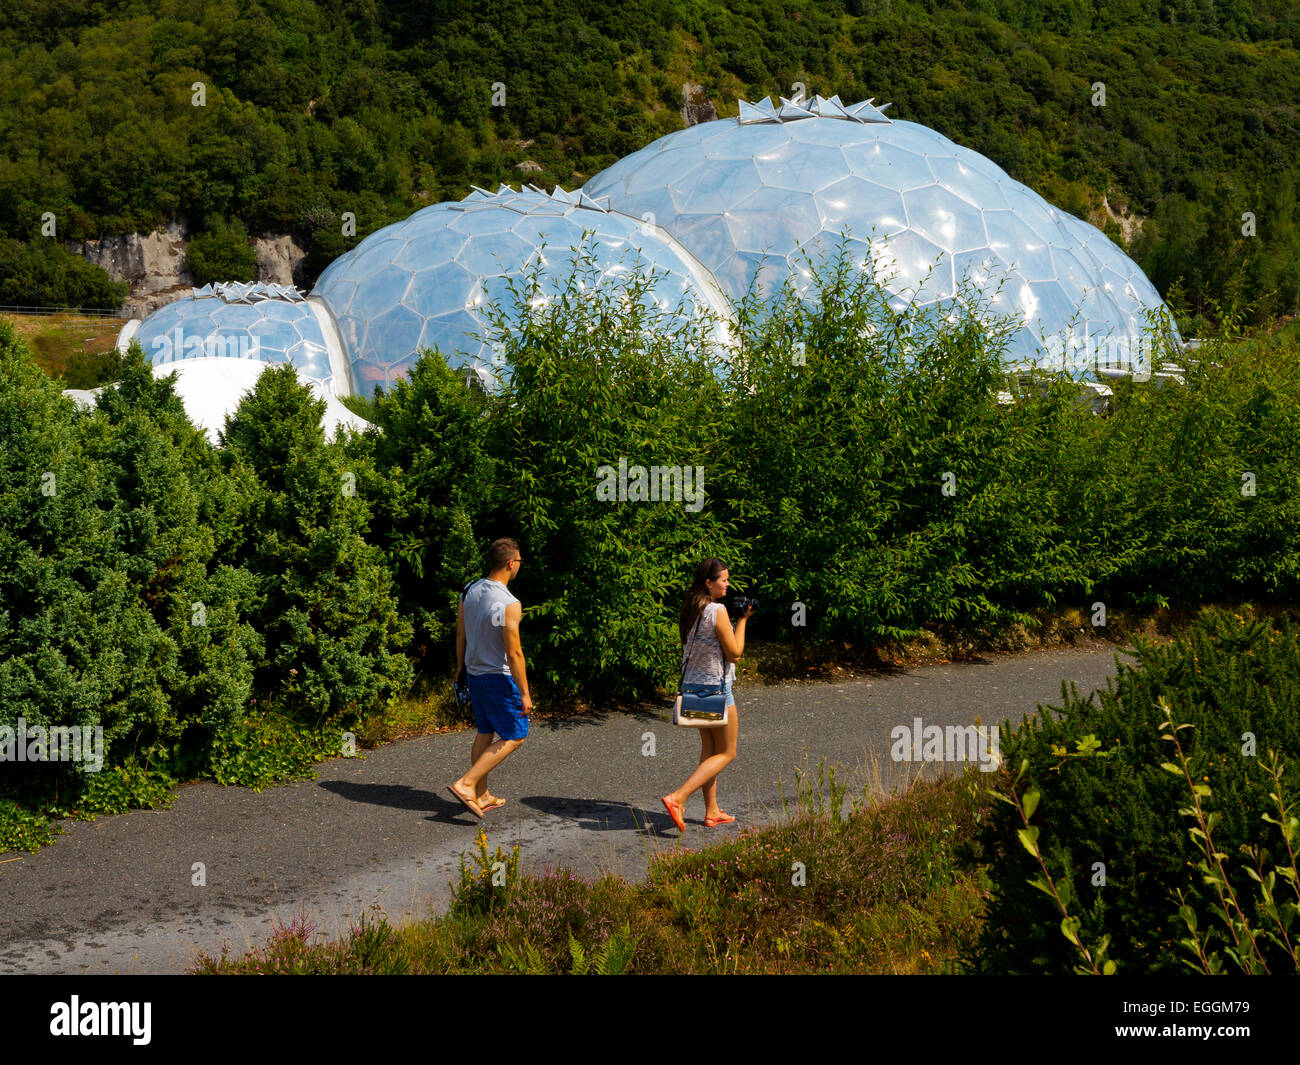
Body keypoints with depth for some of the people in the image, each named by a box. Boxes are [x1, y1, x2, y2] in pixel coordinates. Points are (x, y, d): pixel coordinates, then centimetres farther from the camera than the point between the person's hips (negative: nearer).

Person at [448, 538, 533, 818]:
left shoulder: (469, 591, 0)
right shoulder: (509, 604, -23)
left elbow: (460, 636, 10)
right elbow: (514, 653, -22)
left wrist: (461, 669, 22)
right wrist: (524, 693, -17)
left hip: (474, 675, 8)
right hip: (499, 679, -8)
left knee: (485, 733, 19)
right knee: (514, 737, 4)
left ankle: (481, 796, 25)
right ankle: (466, 784, -6)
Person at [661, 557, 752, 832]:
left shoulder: (690, 609, 6)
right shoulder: (717, 611, -19)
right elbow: (734, 653, -14)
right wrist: (742, 620, -7)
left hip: (693, 683, 8)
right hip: (716, 686, -8)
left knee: (709, 750, 17)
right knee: (726, 753, 3)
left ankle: (712, 812, 22)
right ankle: (677, 798, -11)